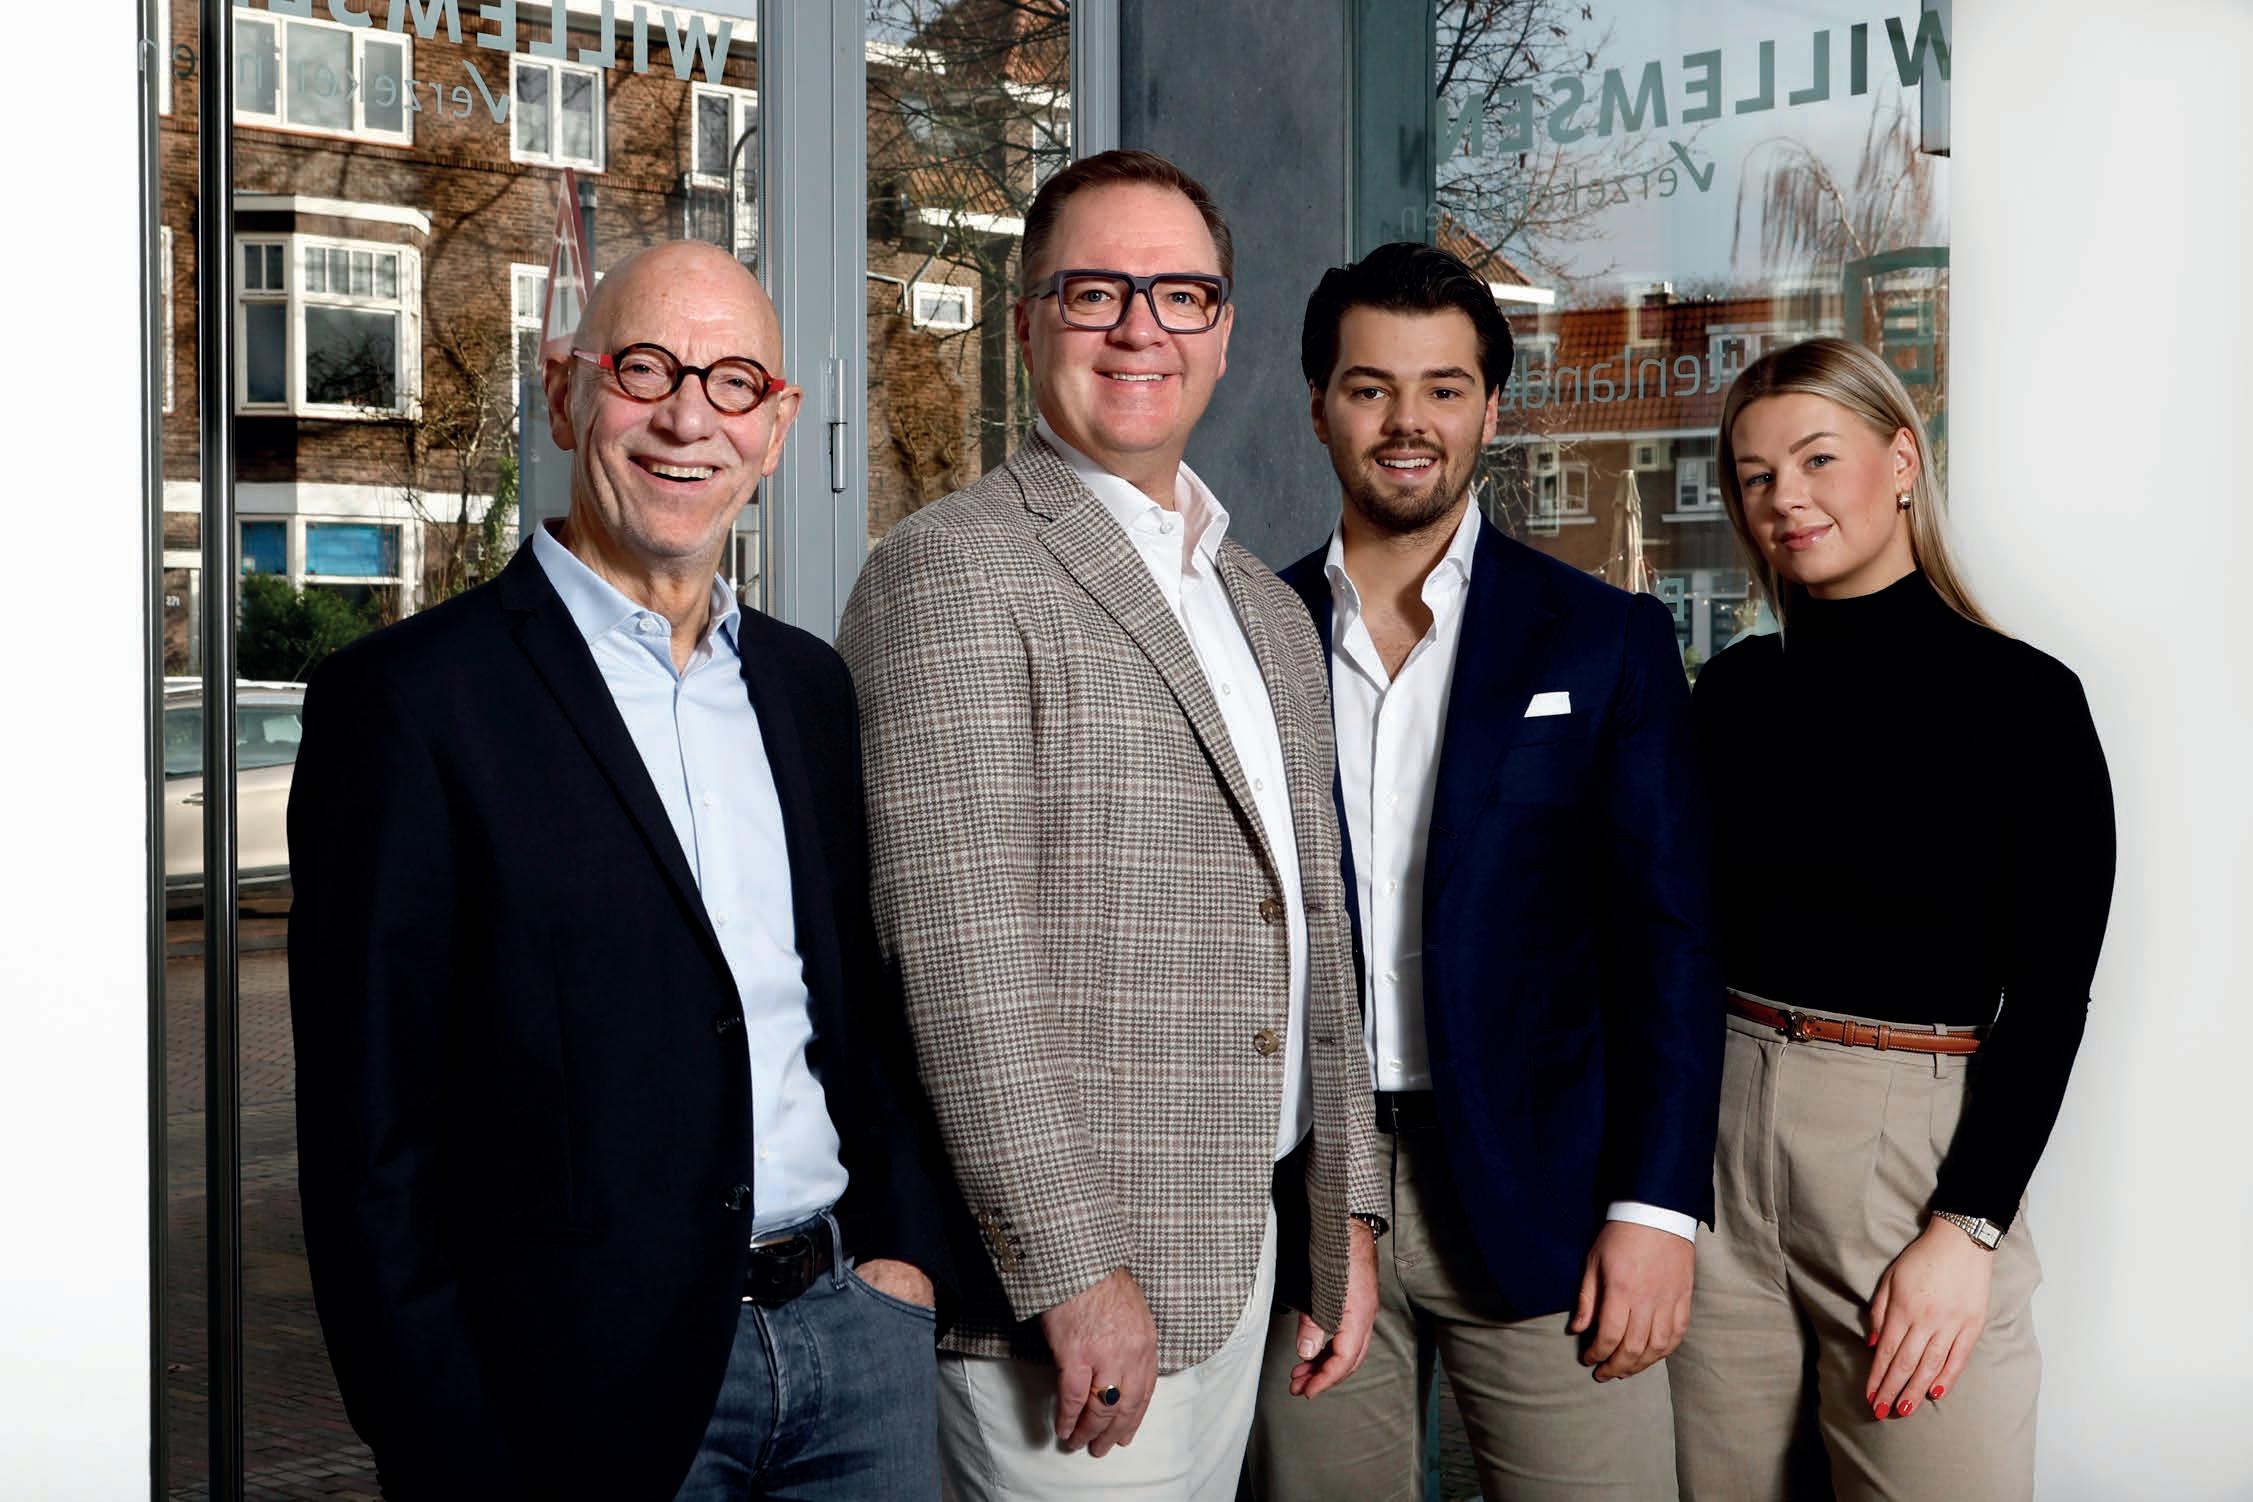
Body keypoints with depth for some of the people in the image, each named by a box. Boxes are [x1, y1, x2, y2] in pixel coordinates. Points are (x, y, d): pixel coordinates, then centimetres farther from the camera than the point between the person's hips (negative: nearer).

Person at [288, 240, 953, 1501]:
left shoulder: (813, 688, 9)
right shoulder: (409, 700, -9)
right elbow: (371, 1143, -10)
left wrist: (904, 1249, 4)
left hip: (859, 1346, 5)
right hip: (593, 1393, -5)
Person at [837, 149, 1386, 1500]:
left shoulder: (1272, 613, 15)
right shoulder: (953, 573, -11)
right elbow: (960, 960, -17)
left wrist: (1349, 1209, 14)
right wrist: (1073, 1274, -19)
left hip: (1240, 1253, 7)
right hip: (1066, 1278, -7)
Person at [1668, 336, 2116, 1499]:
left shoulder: (2018, 698, -5)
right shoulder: (1736, 690, 8)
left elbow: (2048, 997, -7)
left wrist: (1968, 1228, -13)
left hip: (1919, 1137, -4)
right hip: (1719, 1134, 4)